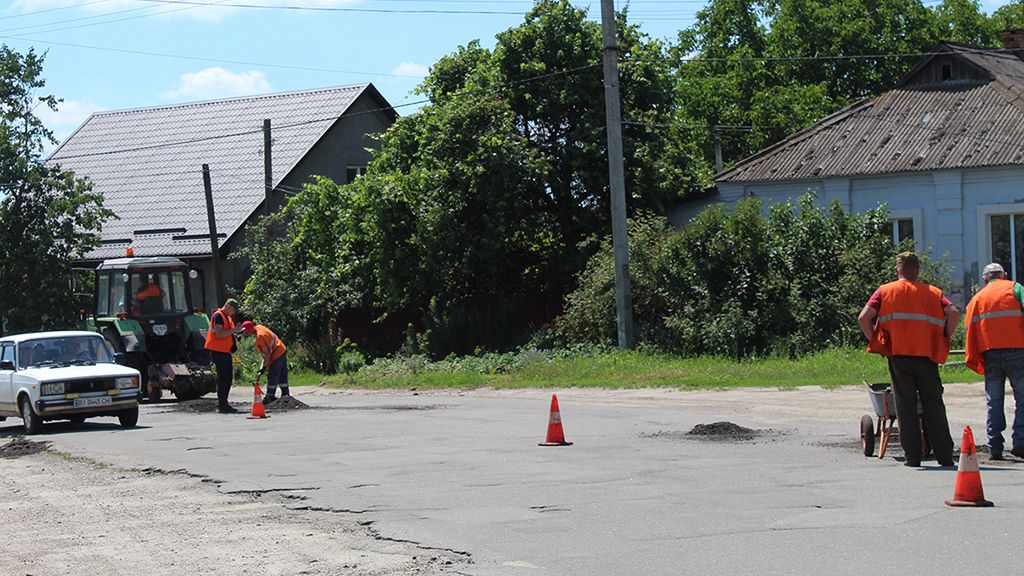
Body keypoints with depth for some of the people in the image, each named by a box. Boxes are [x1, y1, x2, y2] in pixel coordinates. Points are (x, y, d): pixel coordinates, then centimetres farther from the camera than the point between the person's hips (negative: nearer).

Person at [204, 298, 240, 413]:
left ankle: (223, 404, 17)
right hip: (218, 351, -10)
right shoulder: (218, 316, -12)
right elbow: (219, 334, -22)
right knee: (222, 377, -9)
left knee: (229, 377, 11)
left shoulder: (227, 317, 18)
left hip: (226, 351, 10)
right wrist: (233, 330, -21)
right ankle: (222, 405, -8)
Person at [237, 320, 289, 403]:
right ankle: (285, 394, 24)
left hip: (277, 355, -10)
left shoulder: (260, 336, -26)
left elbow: (267, 354, -24)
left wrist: (264, 367, -15)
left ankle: (270, 397, 1)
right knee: (282, 375, 16)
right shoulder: (258, 327, 0)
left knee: (272, 376, -3)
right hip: (282, 350, 10)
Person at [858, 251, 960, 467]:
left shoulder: (885, 291, 9)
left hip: (898, 356, 0)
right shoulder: (933, 292, 11)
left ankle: (912, 456, 2)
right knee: (934, 405, 6)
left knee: (906, 407, 5)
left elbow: (864, 318, -3)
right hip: (927, 356, 1)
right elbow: (954, 313, -5)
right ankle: (945, 455, 1)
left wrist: (875, 341, 6)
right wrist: (944, 340, 5)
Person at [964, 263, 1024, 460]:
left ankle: (995, 447, 3)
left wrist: (974, 361, 8)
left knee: (994, 401, 8)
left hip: (990, 353, 3)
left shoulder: (977, 298, 15)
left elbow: (970, 330, 8)